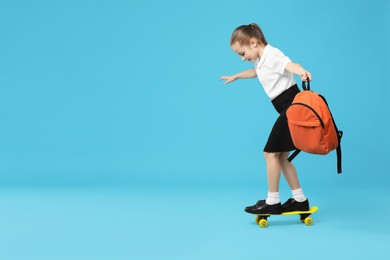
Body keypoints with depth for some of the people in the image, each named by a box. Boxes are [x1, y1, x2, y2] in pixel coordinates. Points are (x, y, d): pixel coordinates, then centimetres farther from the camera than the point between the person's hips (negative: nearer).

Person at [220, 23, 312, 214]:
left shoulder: (272, 55, -13)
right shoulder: (261, 61, 18)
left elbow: (290, 65, -36)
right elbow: (255, 71, 43)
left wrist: (301, 71, -58)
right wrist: (235, 77, 58)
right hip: (288, 110, 10)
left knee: (271, 152, -6)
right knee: (281, 156, 12)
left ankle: (272, 202, 0)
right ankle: (299, 200, 16)